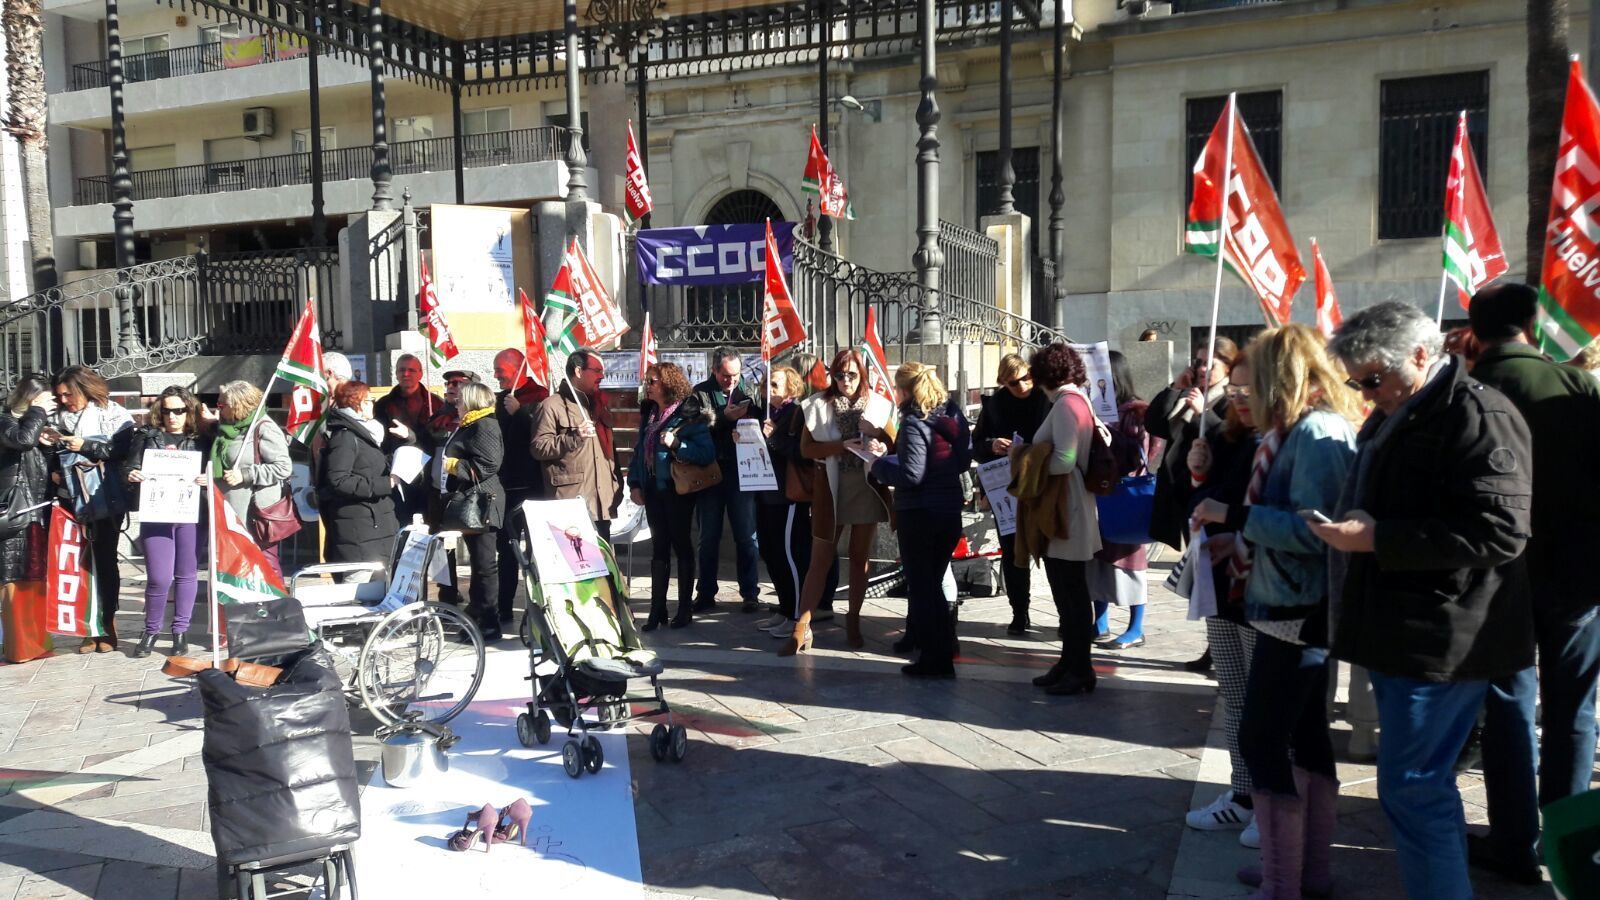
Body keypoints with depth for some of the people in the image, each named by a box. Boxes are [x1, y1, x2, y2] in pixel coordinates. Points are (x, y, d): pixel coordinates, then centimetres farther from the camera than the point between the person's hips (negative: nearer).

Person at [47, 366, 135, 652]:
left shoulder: (113, 414, -2)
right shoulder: (59, 417, 13)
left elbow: (125, 450, -12)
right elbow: (55, 458, 21)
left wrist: (86, 446, -16)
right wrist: (50, 442, 1)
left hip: (106, 499, -4)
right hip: (73, 500, 4)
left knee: (105, 559, 3)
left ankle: (108, 622, 12)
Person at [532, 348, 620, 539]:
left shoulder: (598, 404, 22)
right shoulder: (552, 405, -3)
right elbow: (538, 448, -10)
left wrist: (617, 488, 18)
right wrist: (573, 437, -20)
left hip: (601, 503, 8)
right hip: (570, 504, -7)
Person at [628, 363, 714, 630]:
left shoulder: (689, 415, -11)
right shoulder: (649, 414, 9)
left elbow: (707, 453, -18)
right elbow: (640, 450, 14)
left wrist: (677, 443, -27)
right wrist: (635, 483, 6)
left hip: (678, 489, -6)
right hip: (654, 489, 6)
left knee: (681, 546, 4)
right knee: (659, 548, 8)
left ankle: (685, 608, 14)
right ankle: (657, 609, 13)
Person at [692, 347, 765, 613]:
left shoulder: (750, 393, 5)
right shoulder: (700, 393, 2)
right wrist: (724, 416, -16)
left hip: (741, 473, 0)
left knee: (746, 536, 4)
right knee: (709, 536, 9)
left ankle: (750, 593, 12)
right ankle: (706, 594, 18)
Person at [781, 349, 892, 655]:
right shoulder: (818, 405, -1)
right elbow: (807, 448, -8)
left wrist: (875, 432, -17)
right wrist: (843, 445, -21)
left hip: (867, 489, 2)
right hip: (831, 489, -2)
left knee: (860, 559, 10)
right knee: (820, 560, -2)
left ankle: (853, 621, 24)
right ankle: (801, 628, 1)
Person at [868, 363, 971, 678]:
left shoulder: (913, 423, -17)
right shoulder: (953, 416, 5)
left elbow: (911, 474, -23)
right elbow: (963, 461, 11)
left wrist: (879, 464, -6)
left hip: (919, 513, -7)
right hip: (950, 510, 8)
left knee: (921, 587, 4)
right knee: (934, 583, 19)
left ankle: (934, 660, 8)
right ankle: (944, 651, 24)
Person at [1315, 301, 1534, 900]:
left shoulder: (1478, 416, -15)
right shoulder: (1391, 419, 15)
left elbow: (1498, 532, -24)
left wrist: (1376, 538, -25)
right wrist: (1352, 525, 8)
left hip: (1439, 639, -10)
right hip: (1398, 631, 10)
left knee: (1410, 786, -6)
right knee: (1425, 783, 19)